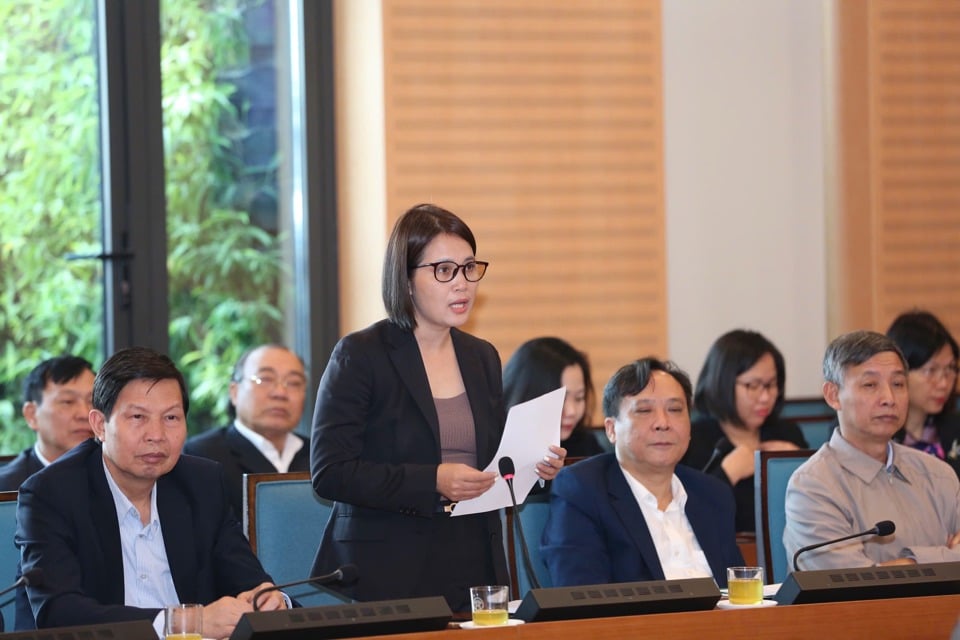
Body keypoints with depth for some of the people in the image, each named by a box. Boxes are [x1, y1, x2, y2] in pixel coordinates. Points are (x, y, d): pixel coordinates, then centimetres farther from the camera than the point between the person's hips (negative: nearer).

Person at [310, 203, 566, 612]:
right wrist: (432, 482, -21)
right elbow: (329, 472, -13)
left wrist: (534, 467, 0)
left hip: (475, 573, 5)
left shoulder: (482, 358, 13)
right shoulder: (360, 356, -6)